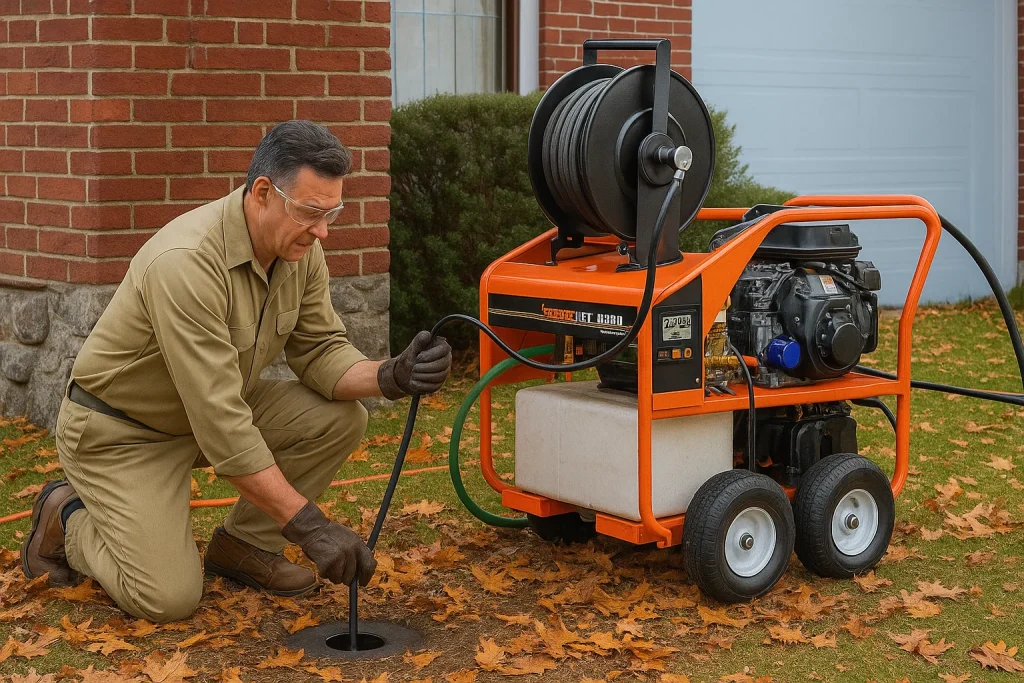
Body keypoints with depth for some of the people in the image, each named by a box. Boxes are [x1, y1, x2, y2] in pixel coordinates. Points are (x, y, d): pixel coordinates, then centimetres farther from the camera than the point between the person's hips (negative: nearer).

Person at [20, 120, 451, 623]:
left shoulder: (301, 249, -10)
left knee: (340, 418, -13)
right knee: (168, 597, -20)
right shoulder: (186, 262, -35)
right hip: (120, 431, -7)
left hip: (216, 407, 7)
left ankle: (243, 544, 6)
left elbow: (319, 352, -4)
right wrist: (307, 524, -35)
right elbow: (220, 425, -36)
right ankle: (67, 518, 10)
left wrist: (389, 378, -26)